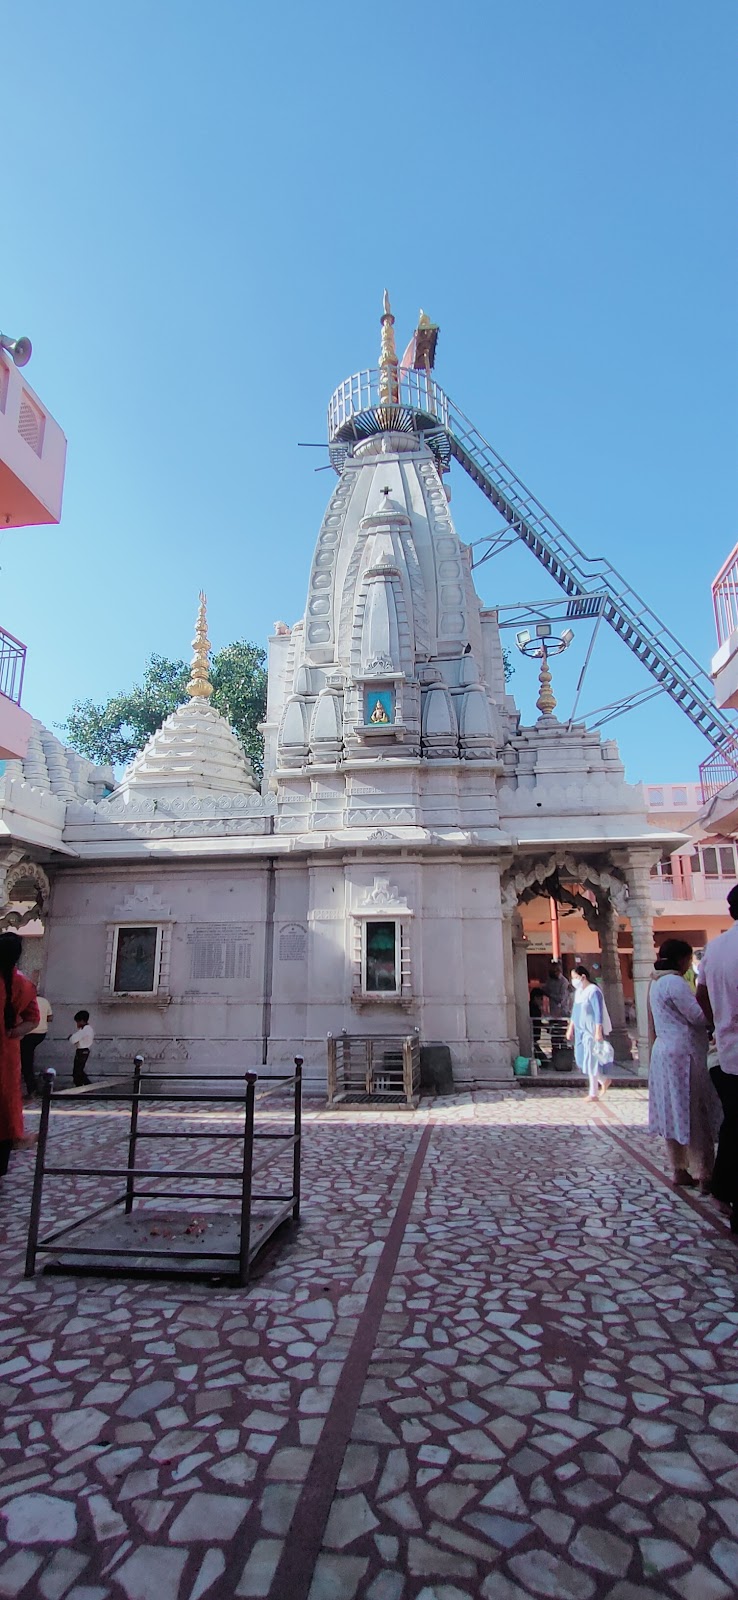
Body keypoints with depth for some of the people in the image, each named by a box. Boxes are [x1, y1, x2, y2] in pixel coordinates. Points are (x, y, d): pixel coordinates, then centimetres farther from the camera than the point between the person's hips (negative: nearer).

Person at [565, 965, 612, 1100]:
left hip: (591, 1031, -8)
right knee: (581, 1059, 9)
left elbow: (598, 1013, -19)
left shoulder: (593, 991, -15)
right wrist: (570, 1028, 18)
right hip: (580, 1030, 8)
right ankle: (604, 1081, 27)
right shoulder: (578, 991, 11)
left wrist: (598, 1032, -23)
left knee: (590, 1061, -3)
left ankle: (593, 1093, 7)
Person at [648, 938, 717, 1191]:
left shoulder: (656, 982, 14)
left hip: (664, 1053, 9)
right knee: (695, 1115, -1)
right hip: (683, 1055, -9)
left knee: (674, 1114, 11)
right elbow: (699, 1017, -16)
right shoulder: (674, 982, -16)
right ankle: (705, 1174, 5)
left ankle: (679, 1171, 17)